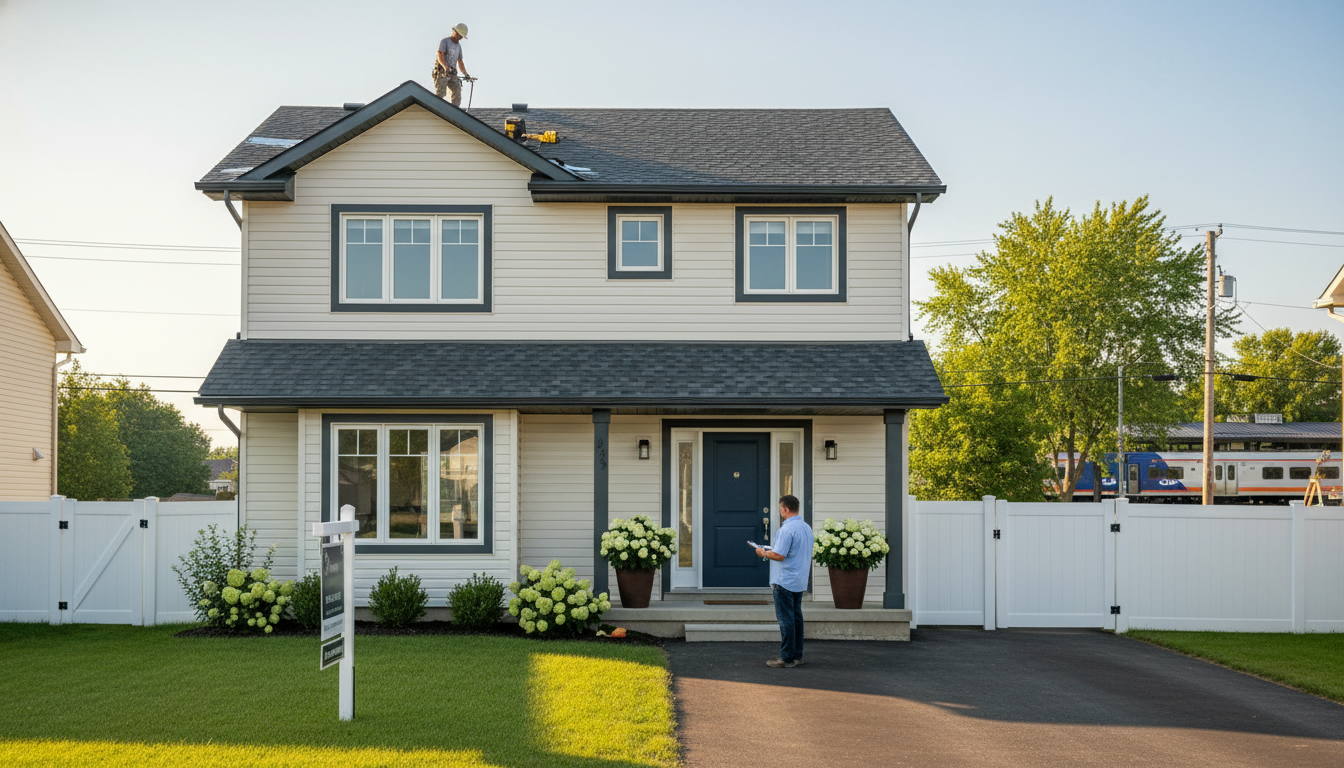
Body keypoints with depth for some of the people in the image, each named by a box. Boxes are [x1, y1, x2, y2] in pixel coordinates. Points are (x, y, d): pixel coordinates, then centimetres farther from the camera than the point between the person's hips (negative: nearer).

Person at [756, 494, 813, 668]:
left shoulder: (787, 529, -19)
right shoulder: (806, 527, 11)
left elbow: (779, 555, -23)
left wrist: (763, 553, -5)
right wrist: (772, 549, 21)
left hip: (785, 581, -9)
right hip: (800, 582, 9)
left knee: (785, 619, -5)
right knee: (796, 617, 13)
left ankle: (787, 658, -3)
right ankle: (797, 655, 18)